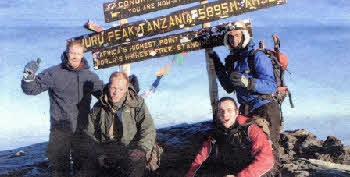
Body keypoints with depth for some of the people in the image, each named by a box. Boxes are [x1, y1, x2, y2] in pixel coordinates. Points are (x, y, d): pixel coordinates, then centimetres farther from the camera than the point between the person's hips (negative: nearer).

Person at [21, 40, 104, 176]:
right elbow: (31, 89, -5)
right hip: (60, 128, -3)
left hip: (83, 129, 3)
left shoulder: (89, 76, 8)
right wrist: (29, 76, -26)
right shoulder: (54, 73, -4)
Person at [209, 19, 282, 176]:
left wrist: (247, 81, -33)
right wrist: (218, 67, 12)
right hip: (246, 111, 7)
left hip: (264, 110, -7)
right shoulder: (232, 60, 11)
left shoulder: (257, 56, -11)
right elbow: (230, 88, 18)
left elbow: (271, 86, -20)